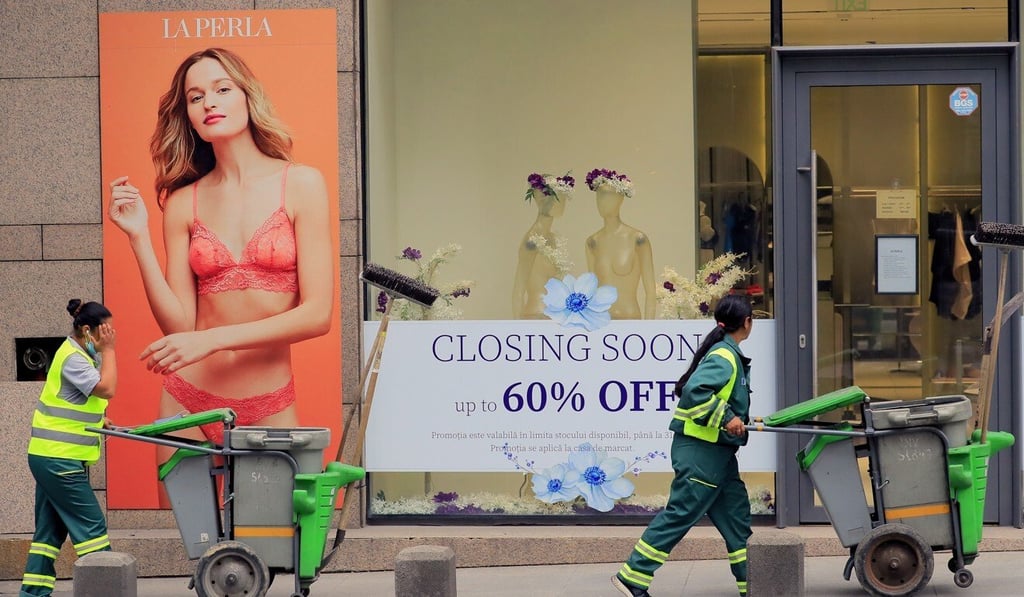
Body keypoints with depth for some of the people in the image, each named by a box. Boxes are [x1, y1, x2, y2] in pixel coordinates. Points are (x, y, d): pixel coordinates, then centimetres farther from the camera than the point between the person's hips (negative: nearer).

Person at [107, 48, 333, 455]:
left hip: (270, 407, -2)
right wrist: (139, 238, -7)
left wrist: (214, 339, -16)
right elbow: (179, 325, -1)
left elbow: (317, 315, -9)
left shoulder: (301, 184, -2)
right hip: (189, 402, 2)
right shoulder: (183, 203, 4)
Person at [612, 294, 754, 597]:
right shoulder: (724, 357, -16)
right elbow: (694, 390, -28)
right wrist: (726, 418, -26)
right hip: (701, 450, -10)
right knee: (679, 514, -8)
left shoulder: (729, 355, 13)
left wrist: (742, 419, 16)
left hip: (718, 452, 10)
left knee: (736, 514, 12)